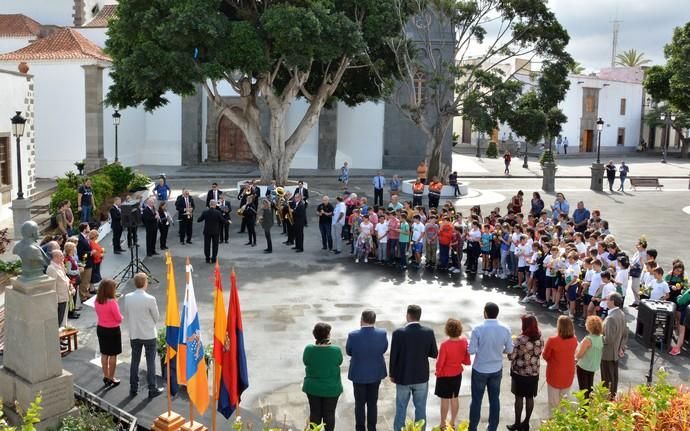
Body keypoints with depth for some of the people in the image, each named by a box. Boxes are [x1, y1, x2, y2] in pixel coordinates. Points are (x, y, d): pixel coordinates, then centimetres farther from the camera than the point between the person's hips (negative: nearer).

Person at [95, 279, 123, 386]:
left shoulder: (97, 301, -4)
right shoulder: (112, 302, -24)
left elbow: (99, 314, 10)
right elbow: (119, 318, -17)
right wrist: (120, 317, 3)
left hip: (101, 328, 6)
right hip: (112, 330, -6)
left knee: (104, 354, 17)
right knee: (113, 355, 8)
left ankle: (106, 377, 28)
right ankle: (111, 378, 16)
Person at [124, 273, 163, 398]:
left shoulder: (127, 298, -8)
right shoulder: (150, 299, -21)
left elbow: (126, 316, 4)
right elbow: (156, 317, -8)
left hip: (134, 335, 4)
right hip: (149, 335, -4)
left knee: (134, 361, 15)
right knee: (150, 362, 7)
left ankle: (133, 388, 23)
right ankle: (152, 389, 14)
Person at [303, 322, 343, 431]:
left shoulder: (308, 349, -18)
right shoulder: (336, 350, -20)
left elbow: (305, 362, 0)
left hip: (313, 388, 1)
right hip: (331, 388, -1)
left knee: (315, 413, 17)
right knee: (329, 414, 14)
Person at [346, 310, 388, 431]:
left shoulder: (353, 335, -22)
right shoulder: (382, 334, -16)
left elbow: (348, 352, -5)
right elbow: (384, 349, 1)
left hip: (358, 374, -2)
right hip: (376, 373, 2)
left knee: (360, 404, 14)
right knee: (372, 403, 16)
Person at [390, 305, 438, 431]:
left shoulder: (398, 333, -17)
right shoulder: (429, 332, -11)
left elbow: (393, 356, -11)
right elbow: (434, 354, -2)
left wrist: (392, 374, 3)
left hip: (403, 377, -1)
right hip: (422, 377, 1)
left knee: (401, 409, 14)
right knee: (420, 409, 14)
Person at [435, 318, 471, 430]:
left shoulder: (445, 345, -28)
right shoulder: (464, 341, -14)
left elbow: (440, 362, -17)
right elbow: (467, 361, -4)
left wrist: (437, 372, 2)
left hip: (445, 375, -4)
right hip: (457, 374, 5)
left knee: (445, 399, 9)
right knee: (455, 398, 18)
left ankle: (443, 424, 23)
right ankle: (452, 422, 32)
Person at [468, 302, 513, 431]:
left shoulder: (478, 329, -19)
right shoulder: (505, 329, -9)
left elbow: (471, 351, -15)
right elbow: (509, 350, -1)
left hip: (480, 370, -3)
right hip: (497, 370, 3)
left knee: (476, 400, 10)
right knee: (495, 399, 15)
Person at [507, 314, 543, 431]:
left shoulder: (520, 339, -21)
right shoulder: (540, 338, -5)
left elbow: (511, 357, -17)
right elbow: (539, 353, 9)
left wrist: (511, 345, -1)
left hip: (519, 373, -4)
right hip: (534, 373, 4)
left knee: (519, 398, 8)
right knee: (530, 398, 14)